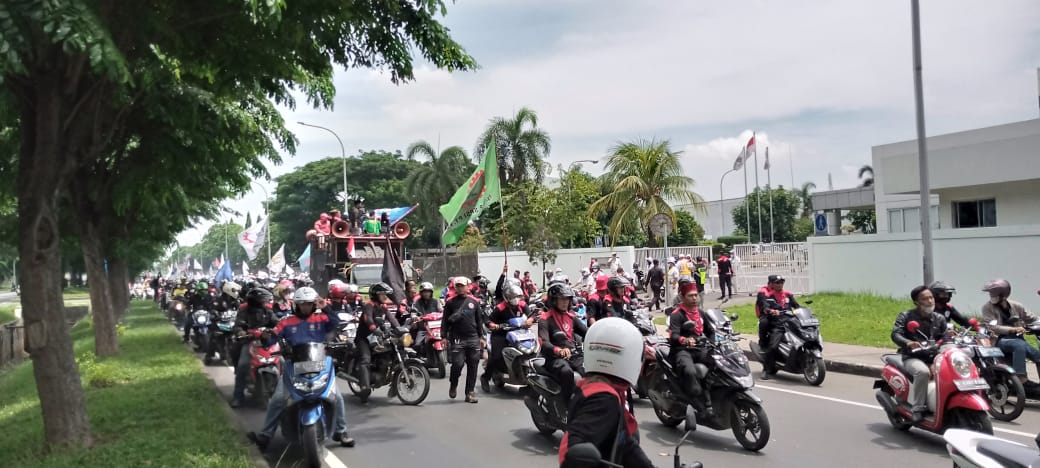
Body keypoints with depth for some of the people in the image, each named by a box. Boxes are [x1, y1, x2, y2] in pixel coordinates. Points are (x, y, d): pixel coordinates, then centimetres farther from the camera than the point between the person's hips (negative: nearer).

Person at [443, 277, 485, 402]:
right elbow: (445, 321, 5)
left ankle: (470, 392, 13)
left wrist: (481, 337, 11)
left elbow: (479, 320, 15)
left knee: (473, 366, 3)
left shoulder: (474, 302, 10)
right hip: (457, 339, -3)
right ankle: (453, 385, 17)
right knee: (457, 364, -11)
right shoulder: (450, 302, 4)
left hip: (473, 339, 3)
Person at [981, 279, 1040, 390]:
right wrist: (1013, 329, -26)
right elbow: (992, 327, -15)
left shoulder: (1016, 306, 10)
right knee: (1019, 345, -35)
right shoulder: (988, 308, -4)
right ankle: (1022, 379, -39)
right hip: (999, 340, -6)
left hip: (1017, 338, 6)